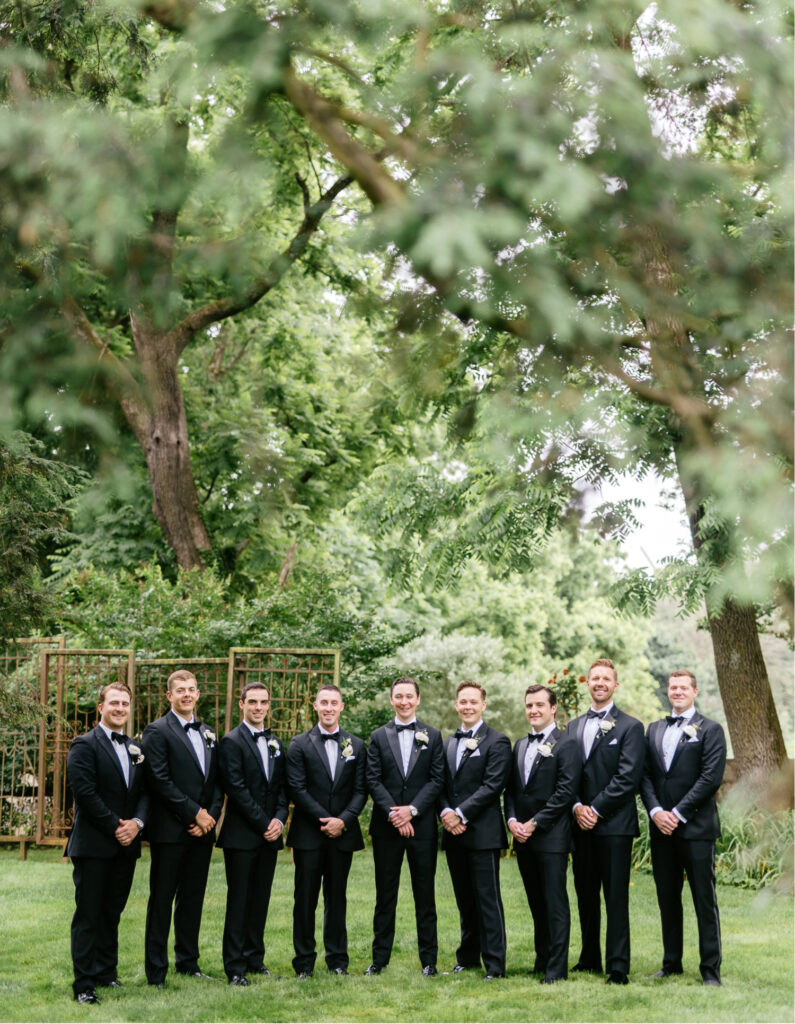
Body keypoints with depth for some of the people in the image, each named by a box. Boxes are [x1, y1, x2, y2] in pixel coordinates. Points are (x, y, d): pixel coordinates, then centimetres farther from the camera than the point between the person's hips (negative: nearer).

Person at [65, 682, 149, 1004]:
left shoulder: (135, 749, 15)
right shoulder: (85, 745, -6)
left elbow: (145, 792, 10)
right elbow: (85, 792, -14)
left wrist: (136, 822, -8)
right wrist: (115, 827, -14)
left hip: (126, 845, 6)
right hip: (93, 845, -6)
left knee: (112, 913, 12)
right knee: (88, 915, -2)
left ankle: (106, 973, 21)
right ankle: (84, 985, 1)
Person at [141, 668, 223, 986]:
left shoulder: (208, 733, 15)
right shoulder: (157, 731, -6)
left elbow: (217, 781, 14)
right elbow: (161, 781, -14)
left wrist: (210, 816, -2)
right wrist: (195, 813, -13)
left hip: (202, 830, 6)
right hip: (170, 831, -6)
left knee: (193, 899, 12)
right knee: (161, 900, 0)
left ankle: (188, 961, 22)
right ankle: (156, 970, 5)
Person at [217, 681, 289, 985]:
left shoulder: (276, 743, 14)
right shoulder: (231, 742, -7)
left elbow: (283, 787, 13)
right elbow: (237, 789, -13)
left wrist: (279, 819, -4)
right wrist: (263, 824, -13)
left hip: (269, 834, 6)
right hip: (242, 835, -6)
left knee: (260, 900, 10)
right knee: (239, 901, -2)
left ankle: (255, 959, 17)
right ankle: (235, 967, 2)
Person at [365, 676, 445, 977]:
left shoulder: (432, 736, 6)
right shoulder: (379, 737, 7)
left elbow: (437, 780, -1)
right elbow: (373, 781, 0)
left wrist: (412, 810, -12)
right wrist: (393, 814, -12)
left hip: (421, 825, -1)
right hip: (386, 827, 1)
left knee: (424, 895, 4)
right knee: (385, 894, 6)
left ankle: (429, 960, 10)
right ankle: (380, 958, 12)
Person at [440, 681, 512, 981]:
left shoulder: (497, 742, -4)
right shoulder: (448, 743, 17)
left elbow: (492, 786, -13)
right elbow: (442, 784, 13)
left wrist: (461, 814, -16)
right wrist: (446, 812, -6)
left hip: (483, 832, -6)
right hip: (454, 833, 6)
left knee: (488, 899, -5)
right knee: (465, 900, 14)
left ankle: (495, 965, -3)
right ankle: (468, 957, 22)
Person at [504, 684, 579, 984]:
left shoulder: (565, 745, -6)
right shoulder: (520, 745, 17)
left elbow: (565, 792, -13)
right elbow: (511, 788, 17)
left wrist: (534, 823, -14)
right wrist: (512, 819, 0)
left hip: (551, 836, -7)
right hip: (523, 836, 7)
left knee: (555, 902, -5)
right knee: (536, 902, 12)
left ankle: (556, 968, -3)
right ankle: (542, 959, 20)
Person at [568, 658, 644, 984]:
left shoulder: (630, 727, -2)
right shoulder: (574, 726, 15)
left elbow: (628, 777, -10)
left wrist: (596, 809, -13)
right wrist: (577, 806, -5)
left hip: (614, 823, -5)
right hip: (582, 823, 5)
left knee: (616, 896, -5)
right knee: (585, 895, 11)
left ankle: (618, 967, -3)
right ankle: (590, 958, 21)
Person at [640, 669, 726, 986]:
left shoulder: (710, 730, 0)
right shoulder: (654, 730, 15)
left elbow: (711, 778, -9)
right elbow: (645, 775, 10)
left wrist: (678, 814, -12)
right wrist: (656, 811, -6)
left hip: (696, 827, -5)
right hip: (661, 828, 5)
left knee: (704, 899, -3)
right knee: (667, 898, 10)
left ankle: (710, 968, 2)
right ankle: (671, 963, 18)